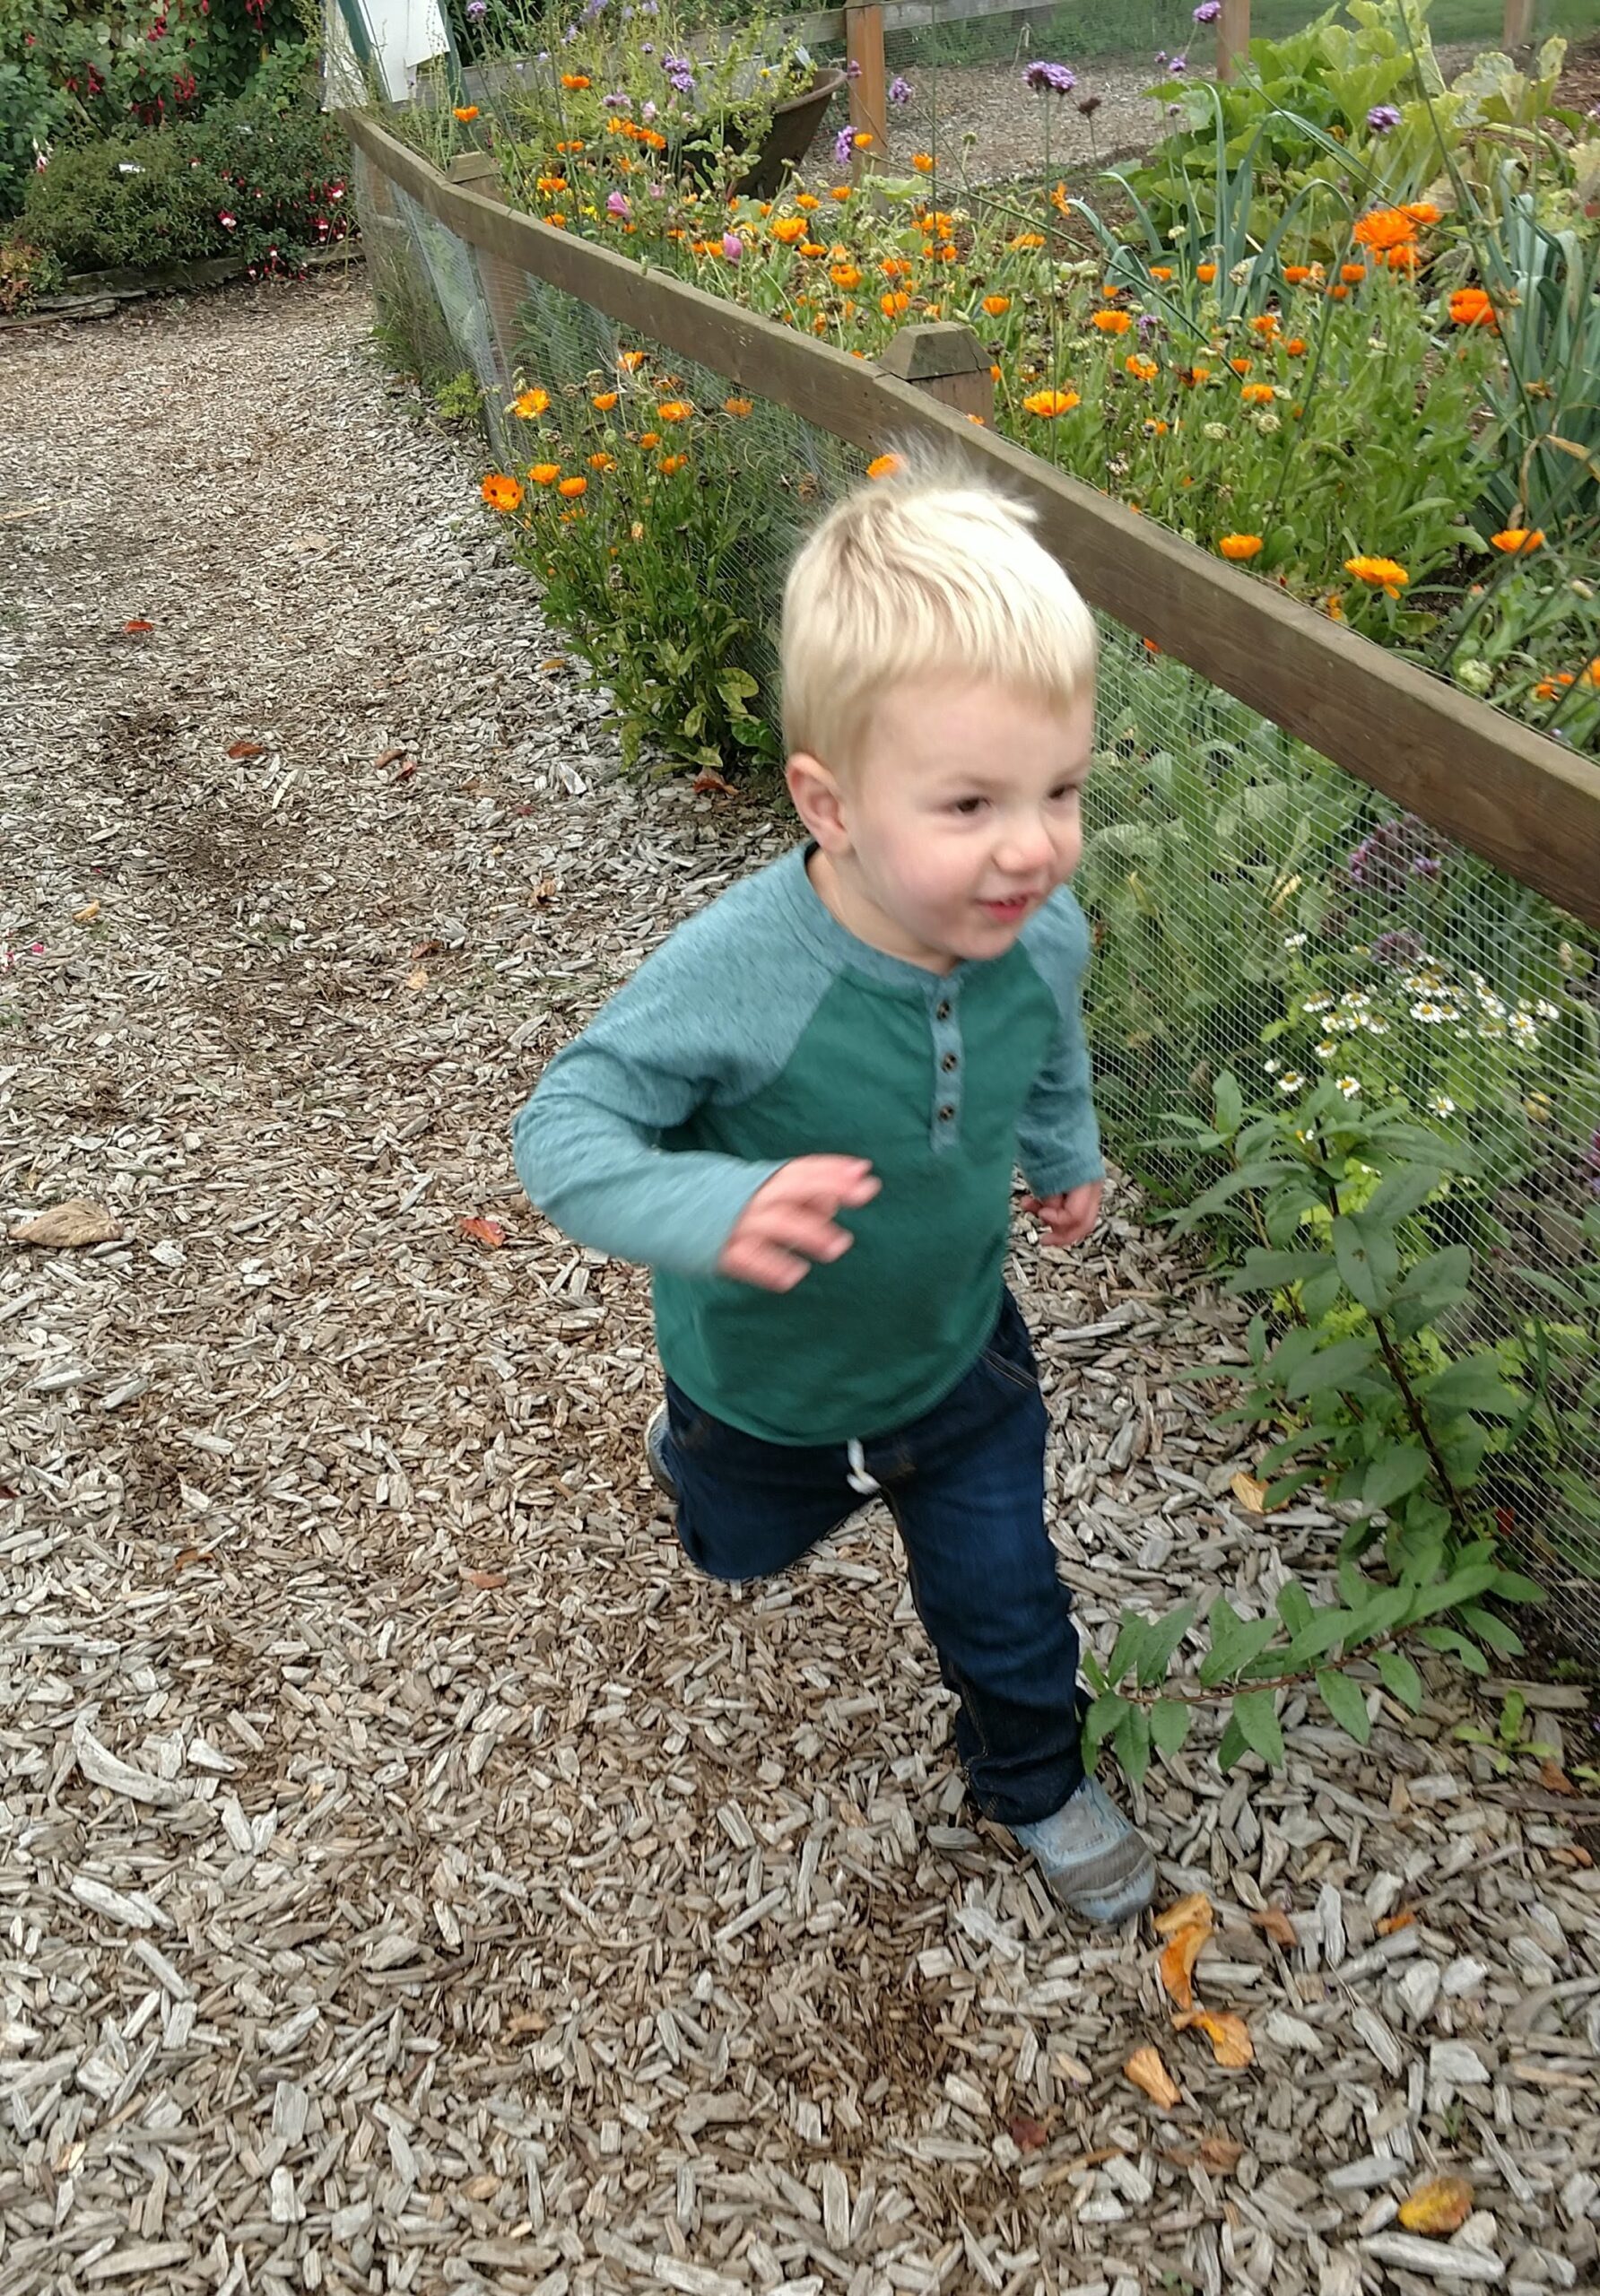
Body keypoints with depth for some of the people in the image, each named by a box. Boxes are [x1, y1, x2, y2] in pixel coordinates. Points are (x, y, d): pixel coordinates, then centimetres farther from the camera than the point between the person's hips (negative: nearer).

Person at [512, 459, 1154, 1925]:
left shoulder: (1045, 933, -22)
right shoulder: (738, 973, -39)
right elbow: (565, 1129, -32)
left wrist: (1068, 1153, 16)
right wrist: (711, 1209, -50)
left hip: (960, 1358, 2)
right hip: (765, 1386, -2)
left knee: (1006, 1603, 18)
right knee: (744, 1546, 32)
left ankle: (1035, 1781, 51)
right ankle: (692, 1459, 69)